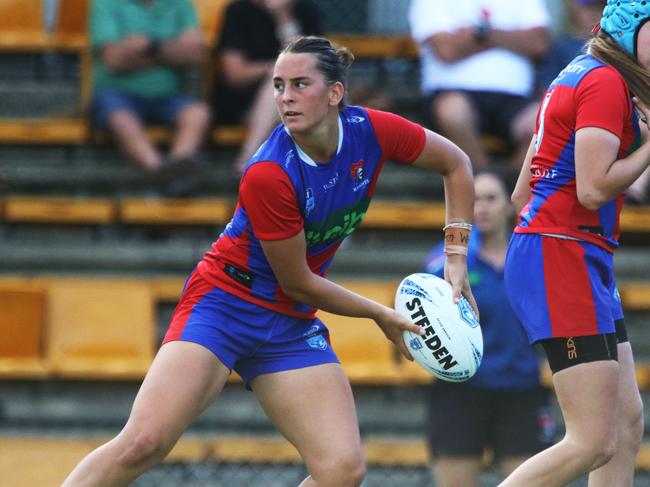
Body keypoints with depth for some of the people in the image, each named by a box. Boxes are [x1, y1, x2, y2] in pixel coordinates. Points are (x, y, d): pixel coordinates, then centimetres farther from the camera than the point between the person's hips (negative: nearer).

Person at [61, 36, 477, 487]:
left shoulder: (372, 131, -11)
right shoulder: (268, 175, -26)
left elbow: (456, 164, 8)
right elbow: (297, 282, -15)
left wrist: (456, 258, 3)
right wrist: (380, 315, -4)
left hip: (291, 324, 5)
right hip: (225, 301, -5)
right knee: (143, 443, -24)